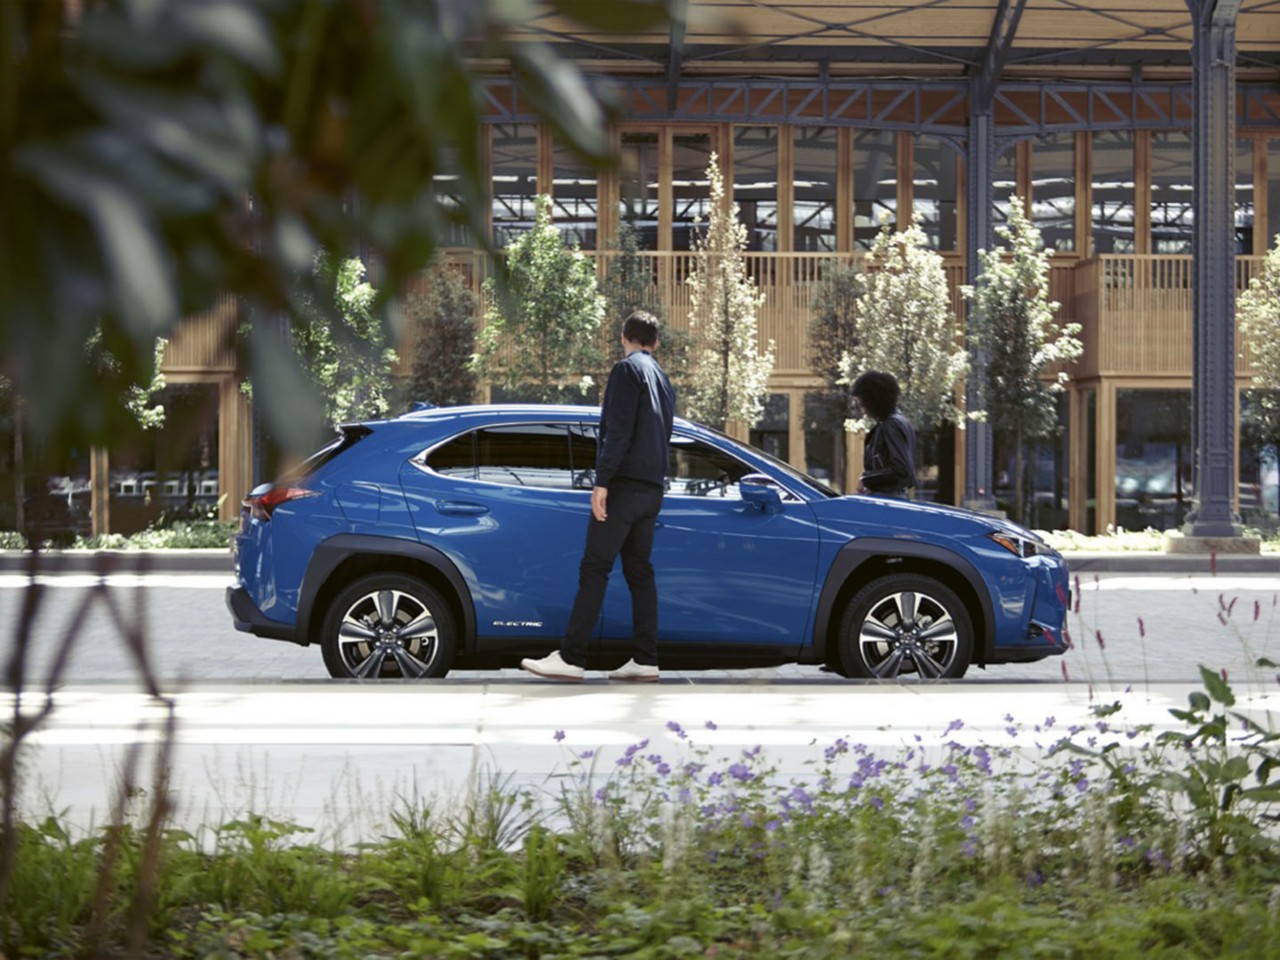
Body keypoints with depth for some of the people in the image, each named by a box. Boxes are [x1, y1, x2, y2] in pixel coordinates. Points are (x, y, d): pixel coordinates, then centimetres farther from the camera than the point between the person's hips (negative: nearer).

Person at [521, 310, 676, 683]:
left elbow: (618, 431, -16)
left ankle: (571, 658, -15)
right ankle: (645, 660, 5)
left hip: (625, 483, -9)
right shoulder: (663, 379, 21)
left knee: (594, 569, -11)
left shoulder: (627, 369, -5)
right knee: (639, 571, 8)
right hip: (652, 487, 9)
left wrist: (602, 482, -18)